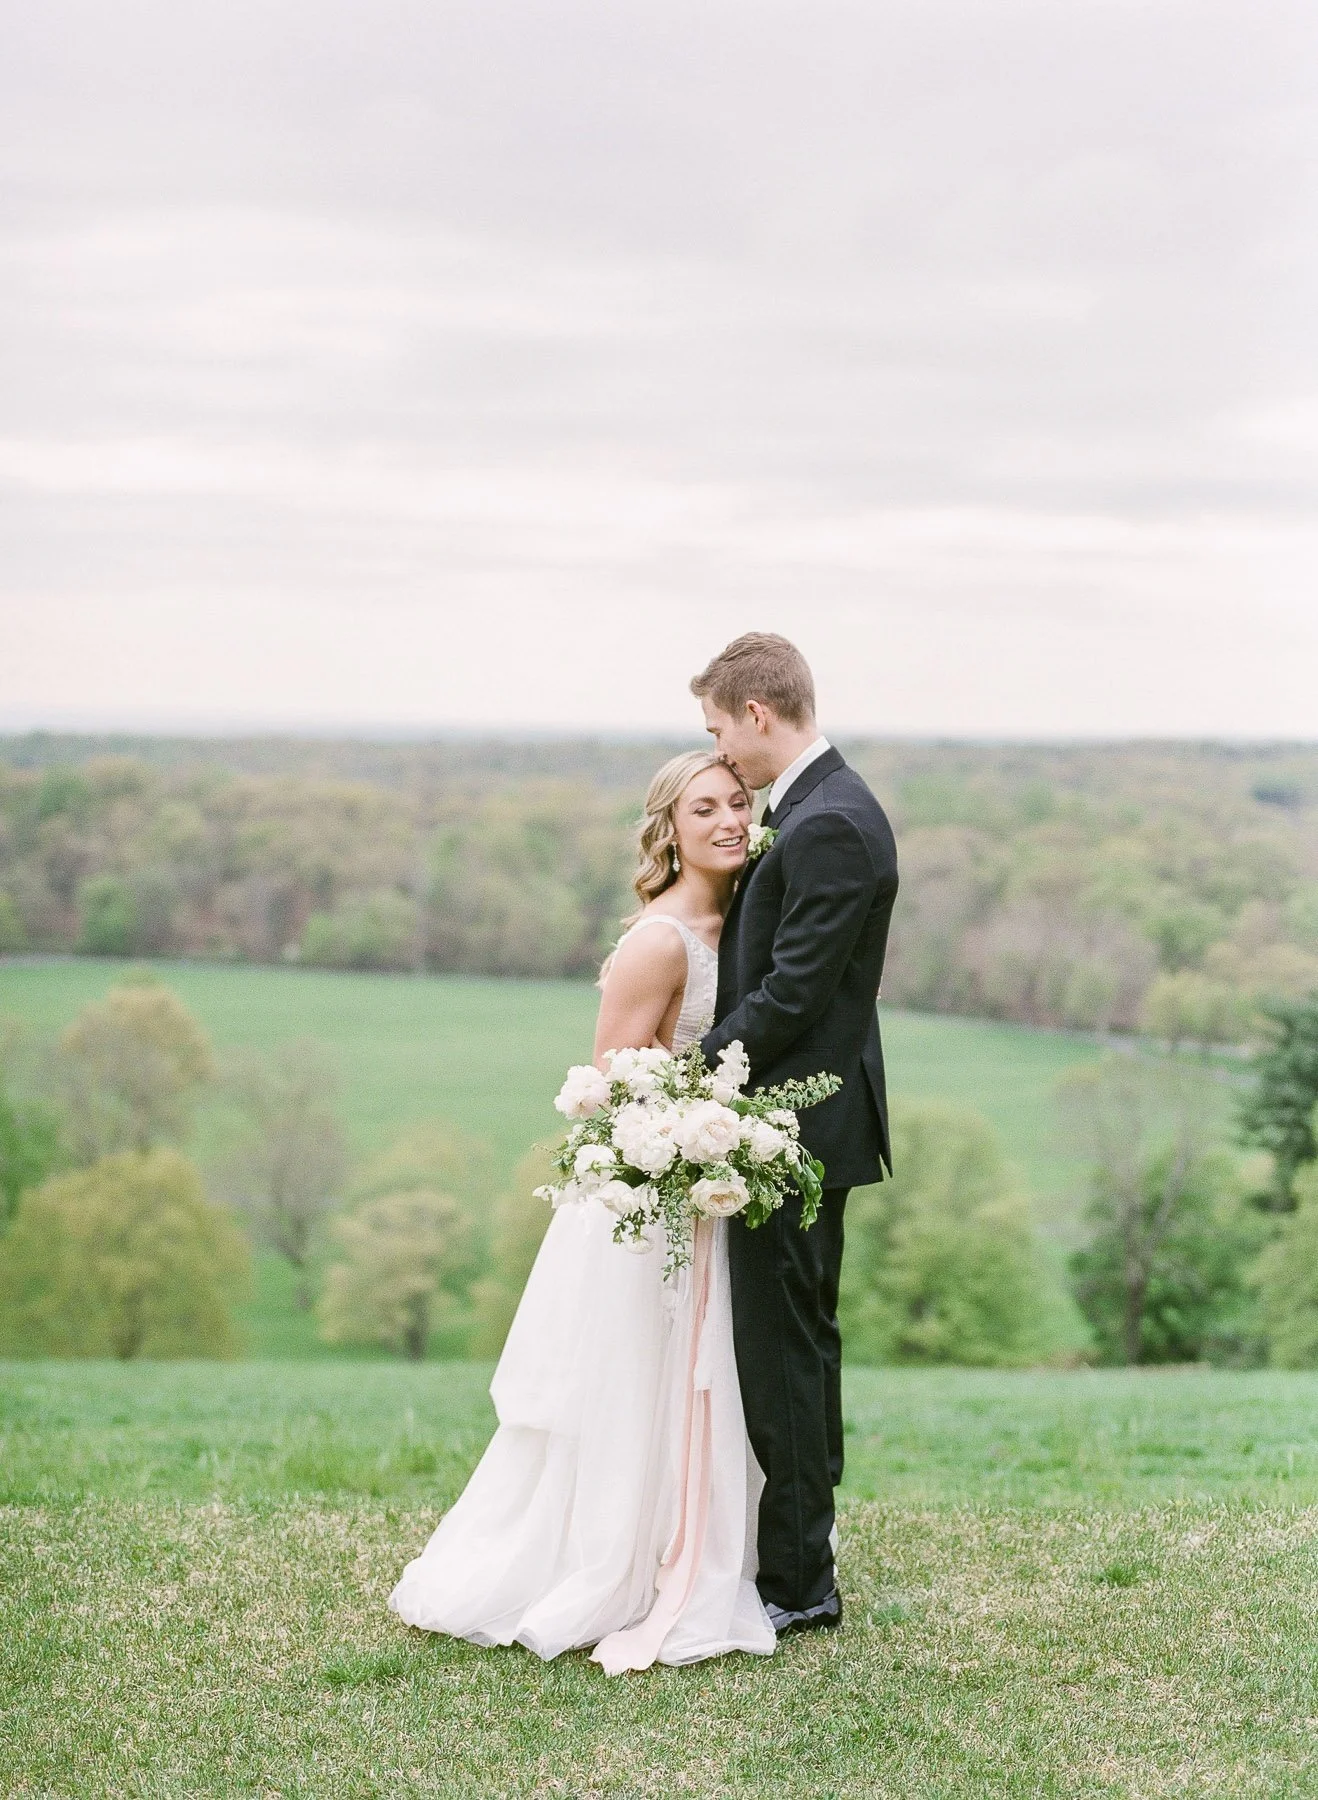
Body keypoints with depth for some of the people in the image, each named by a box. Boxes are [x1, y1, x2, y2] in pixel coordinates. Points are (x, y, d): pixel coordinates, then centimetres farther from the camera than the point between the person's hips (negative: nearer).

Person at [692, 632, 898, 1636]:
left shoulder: (828, 826, -20)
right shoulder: (826, 808, 13)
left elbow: (789, 994, -23)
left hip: (797, 1125, -11)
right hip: (807, 1118, 11)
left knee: (782, 1351, -3)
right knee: (799, 1341, 19)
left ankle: (797, 1582, 6)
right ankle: (808, 1530, 32)